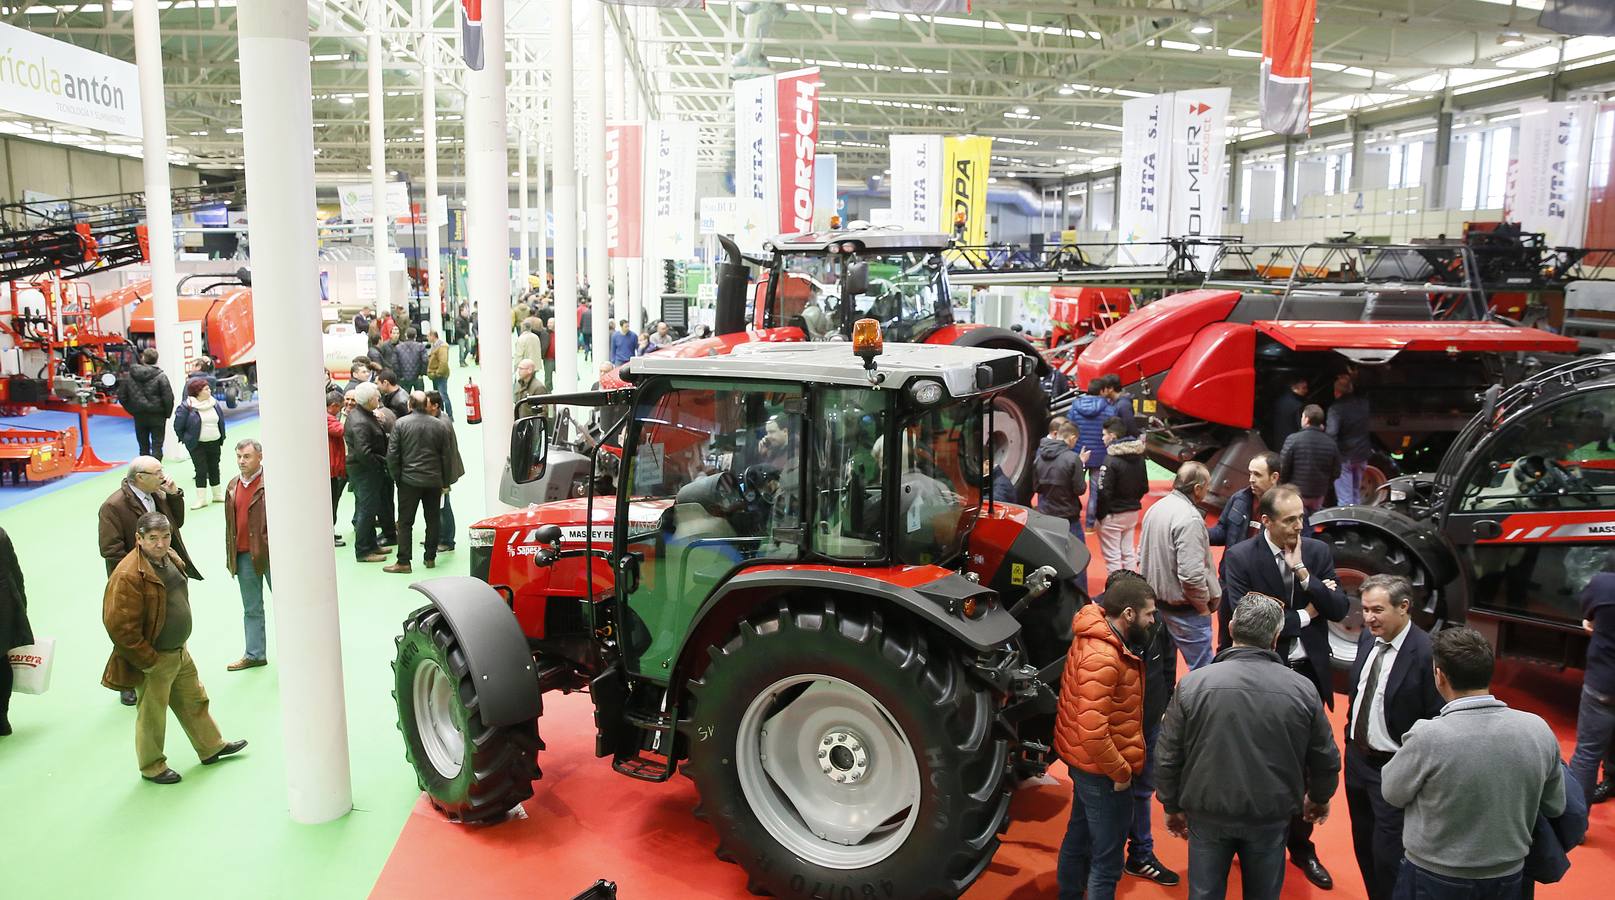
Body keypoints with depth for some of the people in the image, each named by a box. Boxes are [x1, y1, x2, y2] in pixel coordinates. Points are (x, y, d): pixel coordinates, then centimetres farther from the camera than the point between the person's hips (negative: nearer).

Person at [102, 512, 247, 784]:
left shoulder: (171, 558, 1)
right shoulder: (128, 576, -27)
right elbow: (121, 627, -26)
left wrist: (180, 643, 16)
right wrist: (148, 661, -19)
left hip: (180, 652, 8)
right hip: (153, 660, -8)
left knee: (194, 701, 22)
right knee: (152, 715, 10)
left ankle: (211, 747, 39)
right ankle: (152, 767, 28)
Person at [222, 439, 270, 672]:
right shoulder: (233, 486, 11)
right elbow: (230, 524, 15)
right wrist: (230, 556, 13)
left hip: (270, 553, -6)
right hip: (243, 555, 6)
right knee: (251, 609, 14)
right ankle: (254, 654, 24)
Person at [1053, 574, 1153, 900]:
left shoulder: (1094, 637, 2)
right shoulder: (1102, 658, -29)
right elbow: (1092, 731, -33)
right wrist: (1120, 772, -20)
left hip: (1085, 761, 10)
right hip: (1102, 769, -10)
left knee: (1079, 837, 26)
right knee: (1107, 861, 3)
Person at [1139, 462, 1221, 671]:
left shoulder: (1156, 508, 5)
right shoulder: (1189, 519, -22)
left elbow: (1142, 555, 14)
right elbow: (1191, 575, -26)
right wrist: (1204, 608, -12)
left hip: (1156, 600, 9)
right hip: (1183, 607, -9)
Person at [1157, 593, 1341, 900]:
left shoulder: (1193, 684, -14)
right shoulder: (1302, 689, -10)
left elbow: (1167, 757, -8)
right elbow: (1326, 759, 2)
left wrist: (1172, 806, 8)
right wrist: (1319, 799, 22)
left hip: (1208, 815, -1)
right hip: (1272, 818, 1)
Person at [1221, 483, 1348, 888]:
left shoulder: (1318, 552, -1)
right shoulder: (1240, 558, -14)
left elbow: (1340, 610, -6)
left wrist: (1303, 573, -19)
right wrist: (1304, 615, -14)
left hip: (1309, 673, 3)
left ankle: (1301, 846, 34)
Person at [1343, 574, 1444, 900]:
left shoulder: (1426, 653, -23)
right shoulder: (1368, 637, 0)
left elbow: (1438, 722, -18)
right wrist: (1350, 737, 13)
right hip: (1357, 757, 7)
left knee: (1388, 855, 1)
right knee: (1363, 847, 21)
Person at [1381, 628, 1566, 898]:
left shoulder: (1428, 737, -27)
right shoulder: (1539, 730, -14)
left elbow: (1392, 793, -9)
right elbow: (1555, 807, 2)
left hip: (1435, 878, -3)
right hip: (1509, 876, 4)